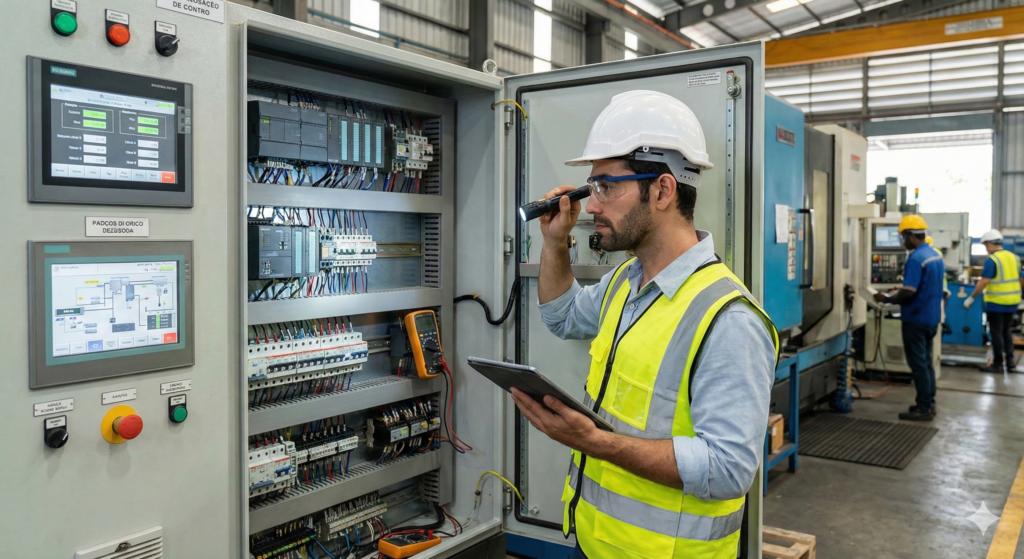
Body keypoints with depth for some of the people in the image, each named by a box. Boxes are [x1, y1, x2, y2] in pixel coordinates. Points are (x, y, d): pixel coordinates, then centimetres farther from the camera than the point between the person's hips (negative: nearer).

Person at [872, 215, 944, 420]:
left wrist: (887, 298, -11)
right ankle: (929, 402, 24)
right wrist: (899, 291, 18)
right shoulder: (936, 256, 9)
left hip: (916, 319, -9)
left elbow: (908, 293, -25)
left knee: (918, 364, -2)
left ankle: (924, 409, 3)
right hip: (932, 317, 9)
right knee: (926, 361, 16)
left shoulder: (915, 258, -21)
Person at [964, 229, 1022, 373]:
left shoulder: (992, 260, -15)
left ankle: (998, 364, 8)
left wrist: (971, 298, -14)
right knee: (1006, 331, 17)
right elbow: (1018, 280, 14)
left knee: (996, 333, 2)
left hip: (996, 303, -7)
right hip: (1012, 303, 7)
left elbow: (984, 281, -20)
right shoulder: (1014, 257, 8)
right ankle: (1010, 362, 17)